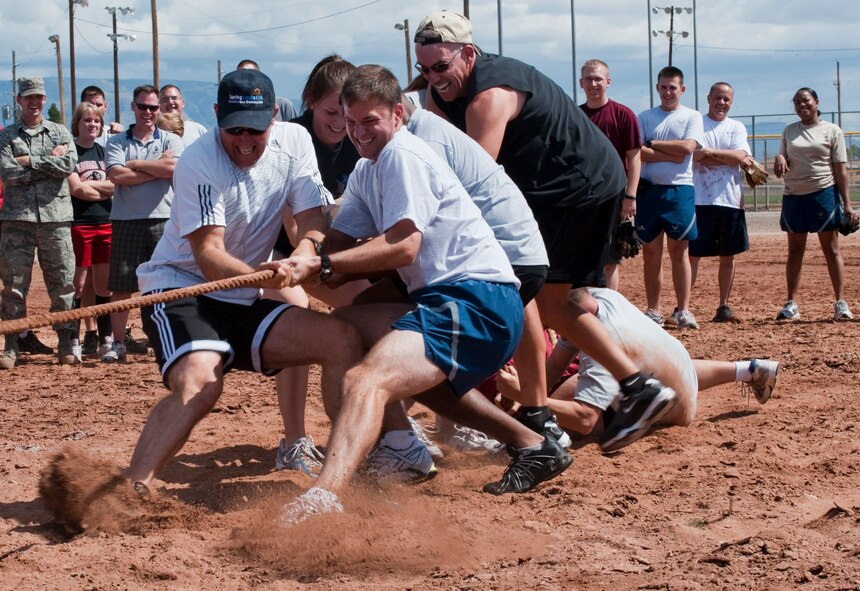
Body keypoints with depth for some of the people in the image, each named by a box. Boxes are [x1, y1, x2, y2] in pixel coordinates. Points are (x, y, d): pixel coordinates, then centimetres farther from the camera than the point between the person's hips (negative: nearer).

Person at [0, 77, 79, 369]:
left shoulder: (60, 133, 12)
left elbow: (69, 165, -6)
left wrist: (31, 161, -7)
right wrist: (49, 161, -5)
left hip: (55, 216, 1)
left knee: (62, 282, 2)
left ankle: (67, 343, 9)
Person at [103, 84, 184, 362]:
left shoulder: (171, 140, 9)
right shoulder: (117, 143, 9)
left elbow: (174, 168, -12)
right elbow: (117, 175, -9)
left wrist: (135, 164, -5)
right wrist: (158, 168, -7)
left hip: (164, 220, -1)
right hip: (126, 221, 1)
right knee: (121, 287, 3)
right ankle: (119, 344, 11)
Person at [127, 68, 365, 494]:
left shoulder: (294, 142, -1)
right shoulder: (199, 163, -18)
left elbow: (314, 224, -4)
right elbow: (208, 256, -25)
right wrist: (260, 275, -46)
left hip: (244, 302, 6)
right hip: (178, 289, -6)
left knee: (344, 340, -9)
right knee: (199, 384, -33)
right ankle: (130, 490, -39)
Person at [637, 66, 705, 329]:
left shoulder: (692, 117, 6)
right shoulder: (645, 117, 9)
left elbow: (687, 147, -12)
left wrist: (652, 144, -6)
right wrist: (671, 155, -11)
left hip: (680, 190, -2)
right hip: (649, 189, 2)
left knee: (679, 250, -1)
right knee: (651, 252, 4)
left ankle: (683, 310, 1)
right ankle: (653, 311, 9)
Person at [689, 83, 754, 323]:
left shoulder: (736, 128, 12)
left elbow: (740, 156, -5)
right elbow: (694, 156, -11)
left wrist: (709, 153, -12)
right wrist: (731, 159, -8)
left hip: (730, 201, 4)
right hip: (700, 200, -3)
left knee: (728, 256, 8)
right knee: (692, 254, -7)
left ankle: (724, 307, 15)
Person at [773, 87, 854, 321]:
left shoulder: (831, 131, 1)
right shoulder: (789, 131, 12)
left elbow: (841, 169, -2)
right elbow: (782, 165, 15)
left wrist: (846, 203, -8)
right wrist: (779, 159, -10)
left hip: (824, 194, -4)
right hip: (793, 196, 4)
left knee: (831, 249, -3)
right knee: (795, 250, 7)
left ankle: (841, 303, -3)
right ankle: (791, 304, 9)